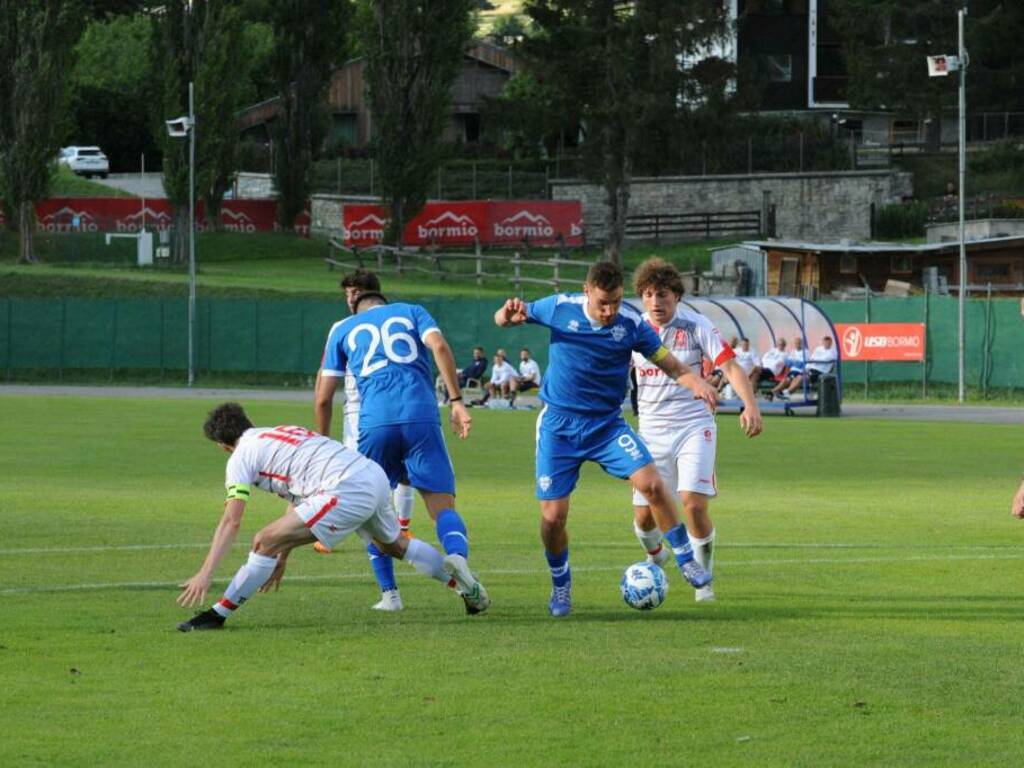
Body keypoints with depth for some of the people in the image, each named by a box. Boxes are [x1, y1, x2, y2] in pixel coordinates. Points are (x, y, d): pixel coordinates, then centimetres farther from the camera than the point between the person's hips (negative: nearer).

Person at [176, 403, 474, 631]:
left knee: (265, 542, -7)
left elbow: (231, 522, -4)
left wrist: (206, 574, -7)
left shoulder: (242, 456, 4)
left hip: (346, 491, -9)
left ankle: (217, 615, -6)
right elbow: (297, 502, 34)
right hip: (375, 477, 9)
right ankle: (466, 587, 45)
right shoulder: (278, 434, 29)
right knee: (396, 545, 35)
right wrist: (282, 557, 38)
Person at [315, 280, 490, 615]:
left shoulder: (342, 329, 25)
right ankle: (457, 554, -33)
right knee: (442, 505, -1)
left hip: (374, 424, 0)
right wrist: (457, 402, -2)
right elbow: (439, 347, 1)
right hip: (421, 417, 0)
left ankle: (389, 593, 8)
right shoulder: (411, 312, 23)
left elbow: (322, 399, 20)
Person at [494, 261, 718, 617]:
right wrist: (508, 314, -20)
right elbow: (503, 318, 5)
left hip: (606, 424, 0)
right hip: (559, 425, 0)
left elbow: (671, 365, -5)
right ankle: (560, 584, 22)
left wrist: (697, 383, -27)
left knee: (651, 483, -20)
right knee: (552, 517, -6)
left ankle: (685, 558, -1)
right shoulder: (560, 308, -8)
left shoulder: (631, 324, -9)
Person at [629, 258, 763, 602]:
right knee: (644, 515, 0)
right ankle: (655, 556, 36)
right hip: (651, 429, 3)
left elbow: (730, 367, -13)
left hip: (694, 426, -3)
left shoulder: (696, 326, -8)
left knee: (694, 505, -19)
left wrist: (750, 406, -28)